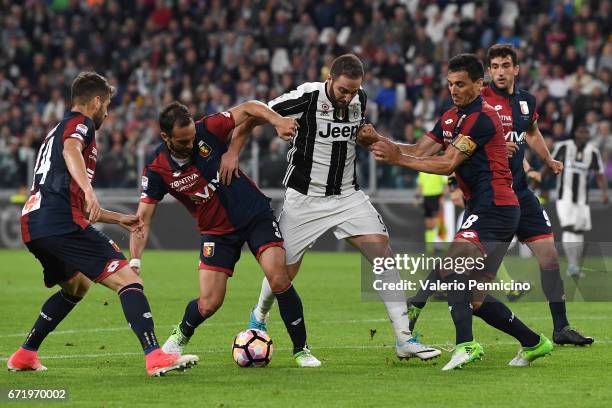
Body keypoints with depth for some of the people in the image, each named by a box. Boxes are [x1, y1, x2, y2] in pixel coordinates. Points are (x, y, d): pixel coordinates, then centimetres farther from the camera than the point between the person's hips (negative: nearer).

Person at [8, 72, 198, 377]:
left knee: (77, 286, 32)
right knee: (128, 281, -13)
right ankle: (155, 357, -28)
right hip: (62, 224, -10)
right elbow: (71, 151, -23)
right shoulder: (79, 123, 4)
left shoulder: (56, 131, 32)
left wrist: (119, 219, 39)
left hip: (32, 226, 10)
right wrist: (89, 191, -38)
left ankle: (25, 355, 32)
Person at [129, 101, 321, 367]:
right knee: (209, 304, -7)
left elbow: (248, 108, -8)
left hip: (254, 213, -1)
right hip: (216, 231, 1)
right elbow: (143, 218, -13)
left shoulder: (207, 130, -16)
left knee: (278, 278, -20)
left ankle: (301, 349, -4)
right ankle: (181, 335, 29)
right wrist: (134, 261, -24)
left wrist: (277, 120, -26)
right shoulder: (157, 170, -15)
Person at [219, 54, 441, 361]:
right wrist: (232, 152, -18)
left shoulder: (360, 99, -1)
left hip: (347, 195, 4)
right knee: (284, 271, 2)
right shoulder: (306, 97, -18)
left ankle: (404, 339, -12)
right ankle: (259, 318, 37)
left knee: (383, 252, -13)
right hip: (304, 198, -4)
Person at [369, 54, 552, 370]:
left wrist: (398, 158, -16)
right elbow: (421, 151, 8)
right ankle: (533, 343, 20)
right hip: (480, 210, 9)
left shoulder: (483, 118, -13)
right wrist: (381, 140, -7)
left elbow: (448, 164, -16)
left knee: (451, 270, -23)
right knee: (473, 298, 9)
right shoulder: (450, 118, 16)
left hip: (494, 210, -9)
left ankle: (465, 345, -33)